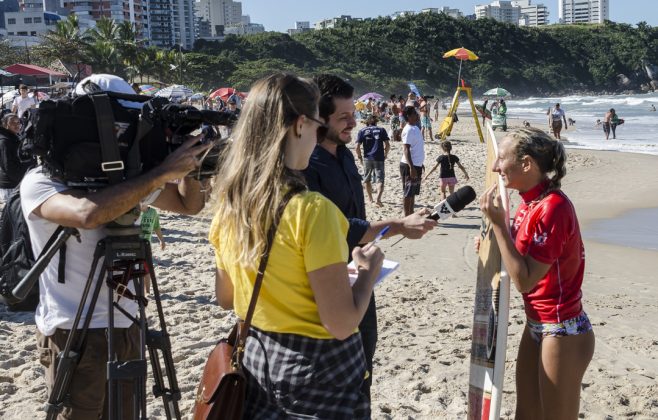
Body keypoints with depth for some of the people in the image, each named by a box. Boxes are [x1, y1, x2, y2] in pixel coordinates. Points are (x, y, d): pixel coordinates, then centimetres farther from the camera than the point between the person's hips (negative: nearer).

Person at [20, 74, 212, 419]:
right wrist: (162, 173, -29)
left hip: (126, 326, 6)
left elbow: (190, 205, 13)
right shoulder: (40, 181, -14)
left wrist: (188, 161, -7)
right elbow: (88, 214, -36)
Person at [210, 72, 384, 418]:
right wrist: (370, 270, -7)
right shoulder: (311, 209, -24)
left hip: (256, 360, 6)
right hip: (318, 367, -6)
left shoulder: (228, 205, -3)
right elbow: (341, 324, -23)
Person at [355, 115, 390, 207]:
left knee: (367, 180, 17)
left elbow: (357, 147, -3)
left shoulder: (362, 131, 6)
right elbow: (387, 145, -1)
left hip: (368, 158, 1)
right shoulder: (381, 130, 6)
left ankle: (371, 199, 26)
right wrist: (385, 155, 13)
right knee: (380, 180, -3)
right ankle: (378, 198, -23)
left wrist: (360, 157, 10)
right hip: (379, 158, -1)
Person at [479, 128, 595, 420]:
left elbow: (524, 280, -24)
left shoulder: (553, 208, -24)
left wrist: (498, 223, -24)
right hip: (536, 325, 9)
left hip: (562, 333, -9)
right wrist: (495, 240, -2)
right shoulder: (530, 201, 4)